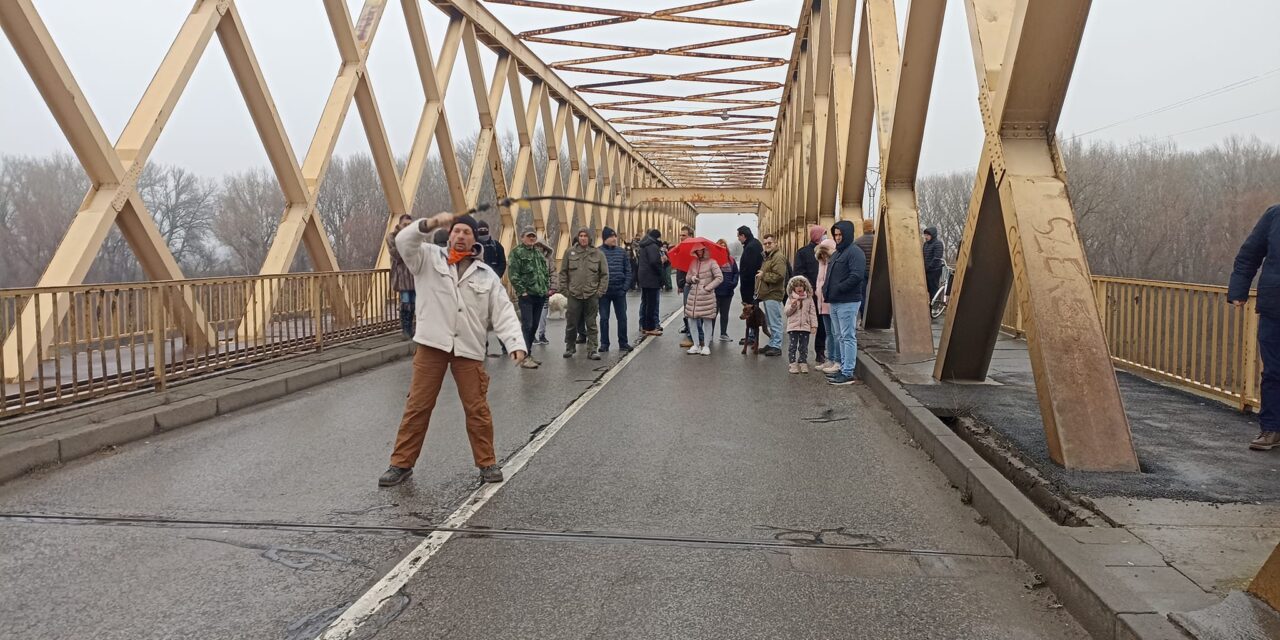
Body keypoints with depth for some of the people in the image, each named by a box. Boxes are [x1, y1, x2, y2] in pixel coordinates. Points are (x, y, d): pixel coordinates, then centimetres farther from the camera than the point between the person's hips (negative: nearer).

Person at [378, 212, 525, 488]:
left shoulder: (486, 275, 8)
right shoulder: (429, 258, 7)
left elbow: (504, 313, 1)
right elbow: (403, 242, -12)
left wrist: (516, 344, -13)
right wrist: (430, 225, -27)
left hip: (468, 349, 1)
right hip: (431, 345, -1)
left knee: (477, 408, 5)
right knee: (417, 406, 4)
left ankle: (487, 463, 18)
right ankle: (401, 464, 15)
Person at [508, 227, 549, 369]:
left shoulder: (539, 252, 18)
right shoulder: (517, 252, -4)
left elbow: (546, 272, 23)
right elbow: (514, 274, -11)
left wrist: (547, 288, 11)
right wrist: (522, 291, -15)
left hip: (540, 295, 7)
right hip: (526, 295, -7)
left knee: (534, 326, 10)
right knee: (527, 325, -9)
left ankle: (528, 354, 18)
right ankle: (524, 357, -7)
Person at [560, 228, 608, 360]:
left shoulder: (598, 254, 2)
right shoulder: (570, 252, 3)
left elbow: (605, 275, 3)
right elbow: (563, 272, 6)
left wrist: (600, 291, -4)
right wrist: (564, 289, -1)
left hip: (592, 296, 0)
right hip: (574, 295, 1)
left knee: (592, 325, 4)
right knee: (571, 324, 8)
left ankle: (592, 350, 10)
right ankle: (570, 348, 25)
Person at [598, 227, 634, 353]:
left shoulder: (622, 252, 4)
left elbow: (628, 271, 6)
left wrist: (625, 287, -3)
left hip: (619, 291, 2)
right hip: (604, 291, -2)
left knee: (622, 318, 5)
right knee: (604, 318, 5)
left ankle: (623, 343, 15)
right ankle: (604, 343, 14)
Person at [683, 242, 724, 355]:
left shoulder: (711, 262, -6)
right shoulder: (693, 262, 11)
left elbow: (719, 277, -11)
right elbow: (687, 278, 18)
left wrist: (708, 287, -14)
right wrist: (691, 278, -5)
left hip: (706, 296, -5)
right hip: (693, 294, 5)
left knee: (707, 320, 0)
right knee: (693, 319, 4)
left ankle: (706, 346, 7)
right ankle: (696, 345, 14)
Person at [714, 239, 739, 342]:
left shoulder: (731, 260, 6)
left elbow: (736, 273, 10)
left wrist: (734, 283, -4)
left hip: (728, 292, 4)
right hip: (715, 291, -4)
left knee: (724, 313, 13)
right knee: (714, 312, 3)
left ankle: (723, 334, 22)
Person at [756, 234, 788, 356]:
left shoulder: (778, 258, -12)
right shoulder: (767, 257, 21)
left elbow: (779, 276, -24)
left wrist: (763, 275, -14)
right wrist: (759, 290, 17)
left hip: (773, 295, -10)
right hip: (767, 294, 10)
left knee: (775, 322, -8)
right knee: (770, 322, 15)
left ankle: (776, 346, -6)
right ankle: (772, 344, 21)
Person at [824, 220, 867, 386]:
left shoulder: (854, 252, -10)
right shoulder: (837, 253, 20)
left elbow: (857, 276, -21)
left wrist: (837, 289, -19)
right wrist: (826, 288, 6)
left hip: (848, 302, -10)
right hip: (834, 302, 10)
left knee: (848, 337, -7)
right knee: (841, 336, 15)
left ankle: (848, 373, -5)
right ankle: (843, 368, 23)